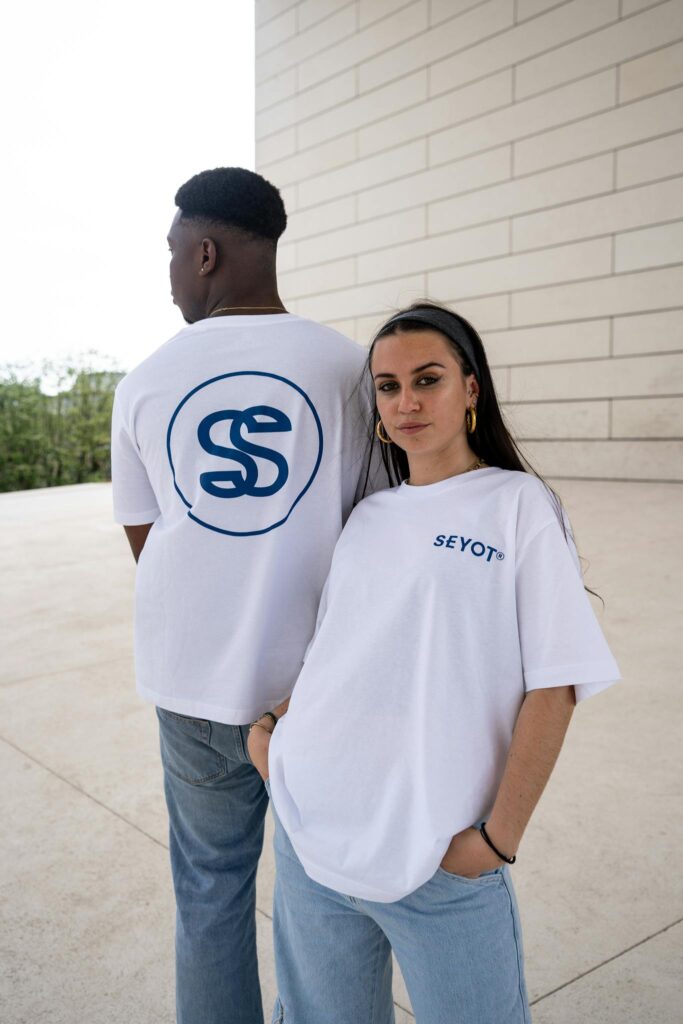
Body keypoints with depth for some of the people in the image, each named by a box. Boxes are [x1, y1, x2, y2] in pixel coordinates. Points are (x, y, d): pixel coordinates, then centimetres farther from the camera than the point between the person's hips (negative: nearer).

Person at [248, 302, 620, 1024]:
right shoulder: (367, 516, 10)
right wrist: (270, 723, 5)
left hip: (439, 855, -4)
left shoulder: (518, 505, -4)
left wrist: (499, 835, -12)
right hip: (308, 828, 5)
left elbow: (552, 687, -8)